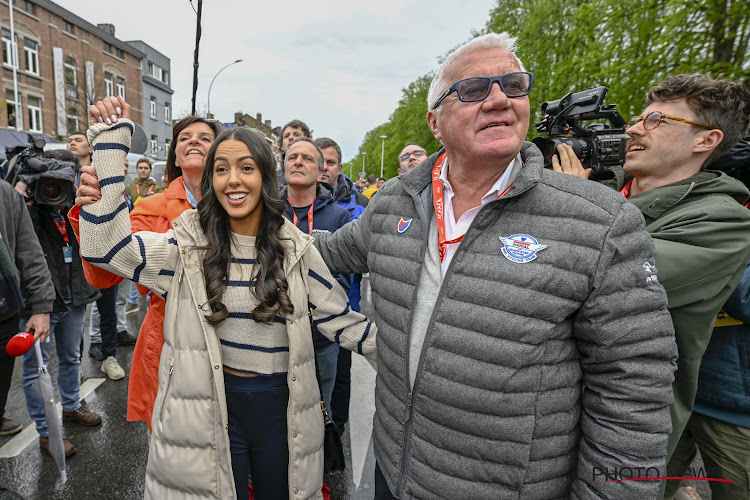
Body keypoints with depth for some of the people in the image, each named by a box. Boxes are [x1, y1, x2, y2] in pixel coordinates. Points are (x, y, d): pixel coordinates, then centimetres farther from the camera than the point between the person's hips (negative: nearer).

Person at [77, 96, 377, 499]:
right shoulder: (190, 245, -6)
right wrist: (110, 140, -18)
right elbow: (105, 244, -16)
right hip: (212, 407, -1)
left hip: (282, 406, 1)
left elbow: (340, 321, -2)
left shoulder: (294, 249, -5)